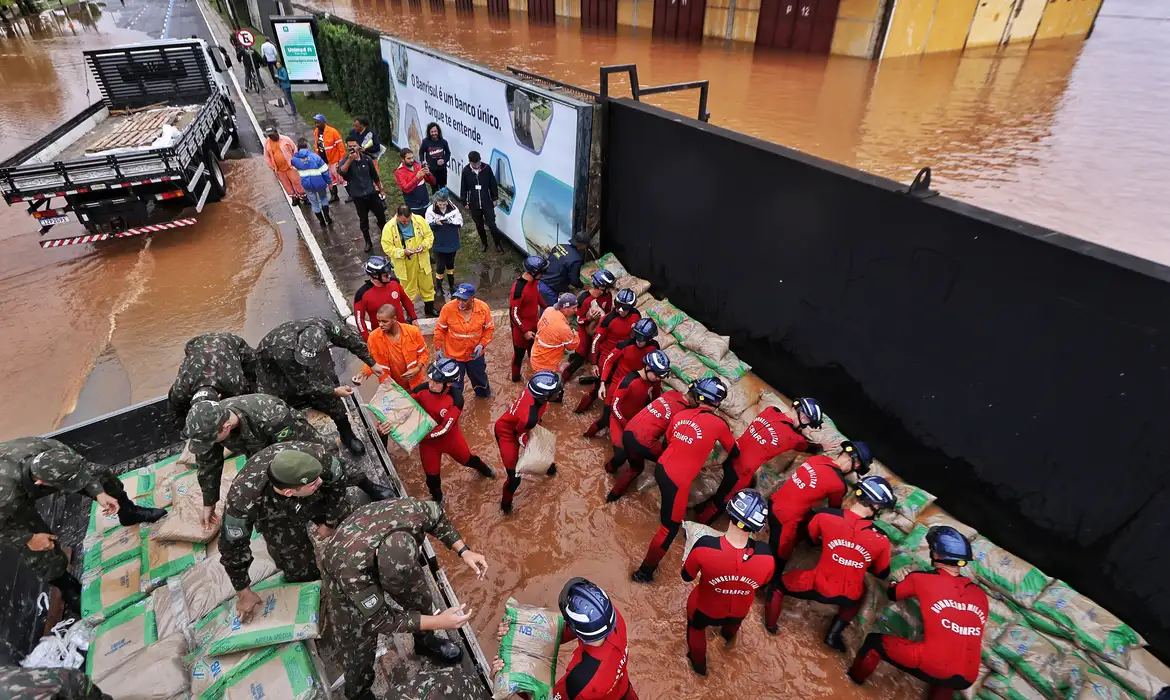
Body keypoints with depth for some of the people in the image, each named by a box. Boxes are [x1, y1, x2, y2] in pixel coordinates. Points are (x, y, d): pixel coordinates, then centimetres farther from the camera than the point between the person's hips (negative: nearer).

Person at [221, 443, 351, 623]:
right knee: (304, 575, 4)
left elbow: (337, 481, -18)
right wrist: (243, 593, -10)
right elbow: (232, 547, -24)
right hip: (278, 521, -1)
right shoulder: (243, 500, -44)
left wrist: (330, 523, -4)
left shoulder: (316, 455, -43)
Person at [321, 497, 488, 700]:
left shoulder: (412, 511, -40)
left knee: (420, 596, 16)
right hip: (345, 571, -4)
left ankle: (425, 642, 48)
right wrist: (438, 621, -33)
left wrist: (464, 551, -20)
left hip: (387, 556, 4)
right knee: (360, 640, 6)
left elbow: (436, 516, -13)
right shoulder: (351, 568, -46)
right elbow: (379, 620, -31)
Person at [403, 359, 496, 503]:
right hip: (427, 441, 1)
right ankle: (437, 499, 48)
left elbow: (445, 428, -30)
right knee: (432, 475, 15)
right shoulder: (422, 389, -24)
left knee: (466, 459, 26)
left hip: (450, 437, -1)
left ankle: (483, 469, 62)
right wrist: (388, 421, -39)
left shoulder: (456, 399, -29)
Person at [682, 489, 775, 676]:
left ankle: (698, 664, 60)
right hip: (738, 613, 2)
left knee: (696, 628, 35)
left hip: (705, 609, -2)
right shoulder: (766, 558, -34)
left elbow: (687, 576, -17)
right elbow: (762, 584, -9)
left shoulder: (705, 547, -39)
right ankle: (728, 635, 72)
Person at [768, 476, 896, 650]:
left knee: (778, 582, 26)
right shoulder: (881, 540, -16)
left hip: (817, 586, -2)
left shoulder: (825, 516, -18)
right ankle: (834, 635, 35)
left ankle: (771, 625, 38)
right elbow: (882, 574, 4)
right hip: (848, 597, 2)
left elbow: (810, 539, 4)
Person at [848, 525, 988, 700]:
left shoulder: (921, 579, -3)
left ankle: (854, 677, 39)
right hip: (967, 679, 5)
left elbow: (892, 594, 16)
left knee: (874, 641, 17)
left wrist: (897, 584, 40)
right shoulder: (980, 594, 8)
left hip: (933, 668, -5)